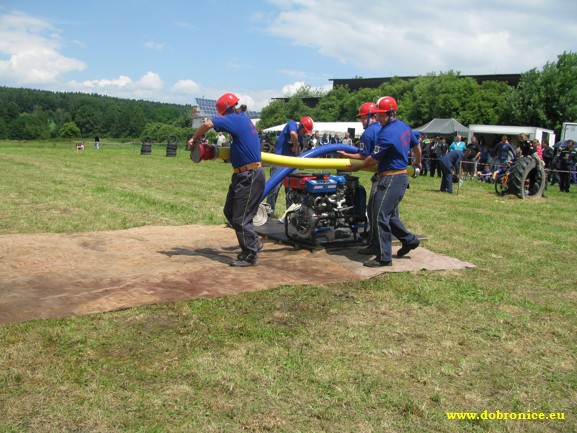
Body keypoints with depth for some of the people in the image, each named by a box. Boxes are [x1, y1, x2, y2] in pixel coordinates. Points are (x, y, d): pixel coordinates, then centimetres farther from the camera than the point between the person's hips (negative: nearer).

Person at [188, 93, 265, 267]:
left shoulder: (237, 119, -15)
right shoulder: (243, 119, 13)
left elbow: (208, 124, -24)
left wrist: (194, 138, -8)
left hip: (250, 177, -10)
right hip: (244, 175, 10)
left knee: (241, 218, -2)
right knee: (230, 212, 18)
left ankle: (250, 256, 9)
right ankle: (253, 243, 27)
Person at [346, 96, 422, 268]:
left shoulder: (387, 134, -19)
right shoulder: (405, 127, 10)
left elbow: (373, 159, -12)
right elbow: (416, 147, 24)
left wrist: (356, 167, 3)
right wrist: (417, 162, 43)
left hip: (391, 179, -10)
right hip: (402, 176, 10)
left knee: (380, 216, -7)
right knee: (389, 214, 21)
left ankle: (384, 258, -3)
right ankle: (409, 239, 30)